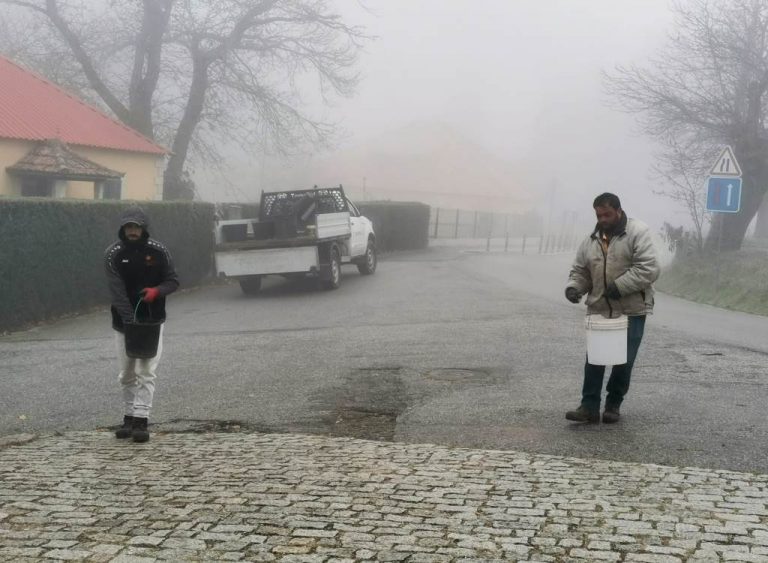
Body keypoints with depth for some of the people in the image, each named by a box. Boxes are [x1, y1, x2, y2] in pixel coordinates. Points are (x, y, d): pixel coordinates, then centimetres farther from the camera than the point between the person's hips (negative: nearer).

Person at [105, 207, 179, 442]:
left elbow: (173, 281, 2)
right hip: (124, 322, 1)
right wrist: (130, 321, -24)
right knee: (127, 374, 10)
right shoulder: (114, 254, -6)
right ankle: (130, 417, 23)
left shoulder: (158, 251, -4)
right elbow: (117, 291, -14)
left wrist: (157, 291, -21)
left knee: (147, 372, -7)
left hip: (152, 321, -1)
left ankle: (141, 420, -7)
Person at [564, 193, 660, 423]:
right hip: (599, 310, 4)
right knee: (594, 360, 2)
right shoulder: (591, 240, 8)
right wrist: (574, 287, -7)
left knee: (624, 361, 5)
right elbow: (580, 271, 15)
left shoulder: (638, 232, -9)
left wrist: (620, 286, -23)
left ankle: (613, 405, 20)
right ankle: (589, 406, 7)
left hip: (631, 311, -4)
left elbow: (648, 269, -18)